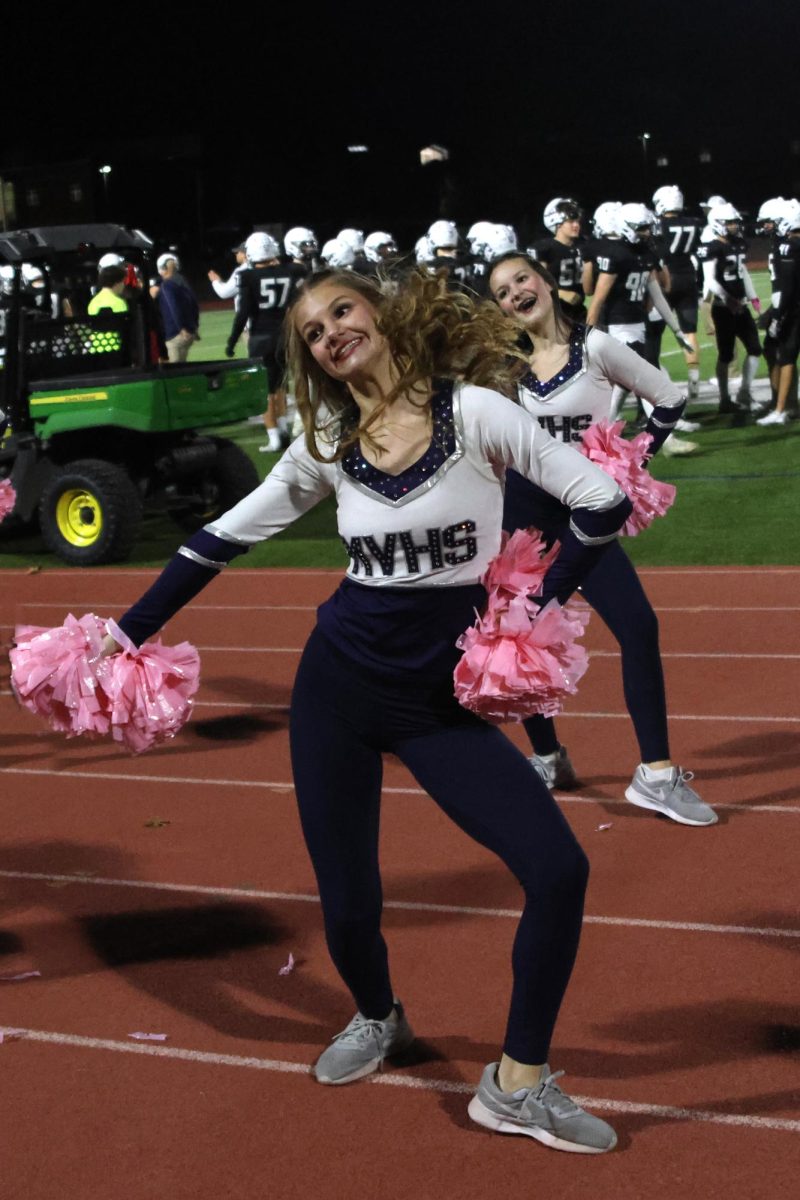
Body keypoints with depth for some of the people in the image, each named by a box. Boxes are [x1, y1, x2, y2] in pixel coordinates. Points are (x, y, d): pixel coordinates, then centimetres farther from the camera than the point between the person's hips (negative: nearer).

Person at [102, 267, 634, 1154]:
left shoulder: (473, 410, -9)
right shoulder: (328, 445, 2)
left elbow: (603, 504, -9)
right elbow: (225, 537, 11)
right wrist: (130, 631, 11)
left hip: (442, 696, -2)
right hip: (339, 686, 2)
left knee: (558, 871, -14)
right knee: (347, 902, 4)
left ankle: (518, 1085, 4)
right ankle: (377, 1019, 39)